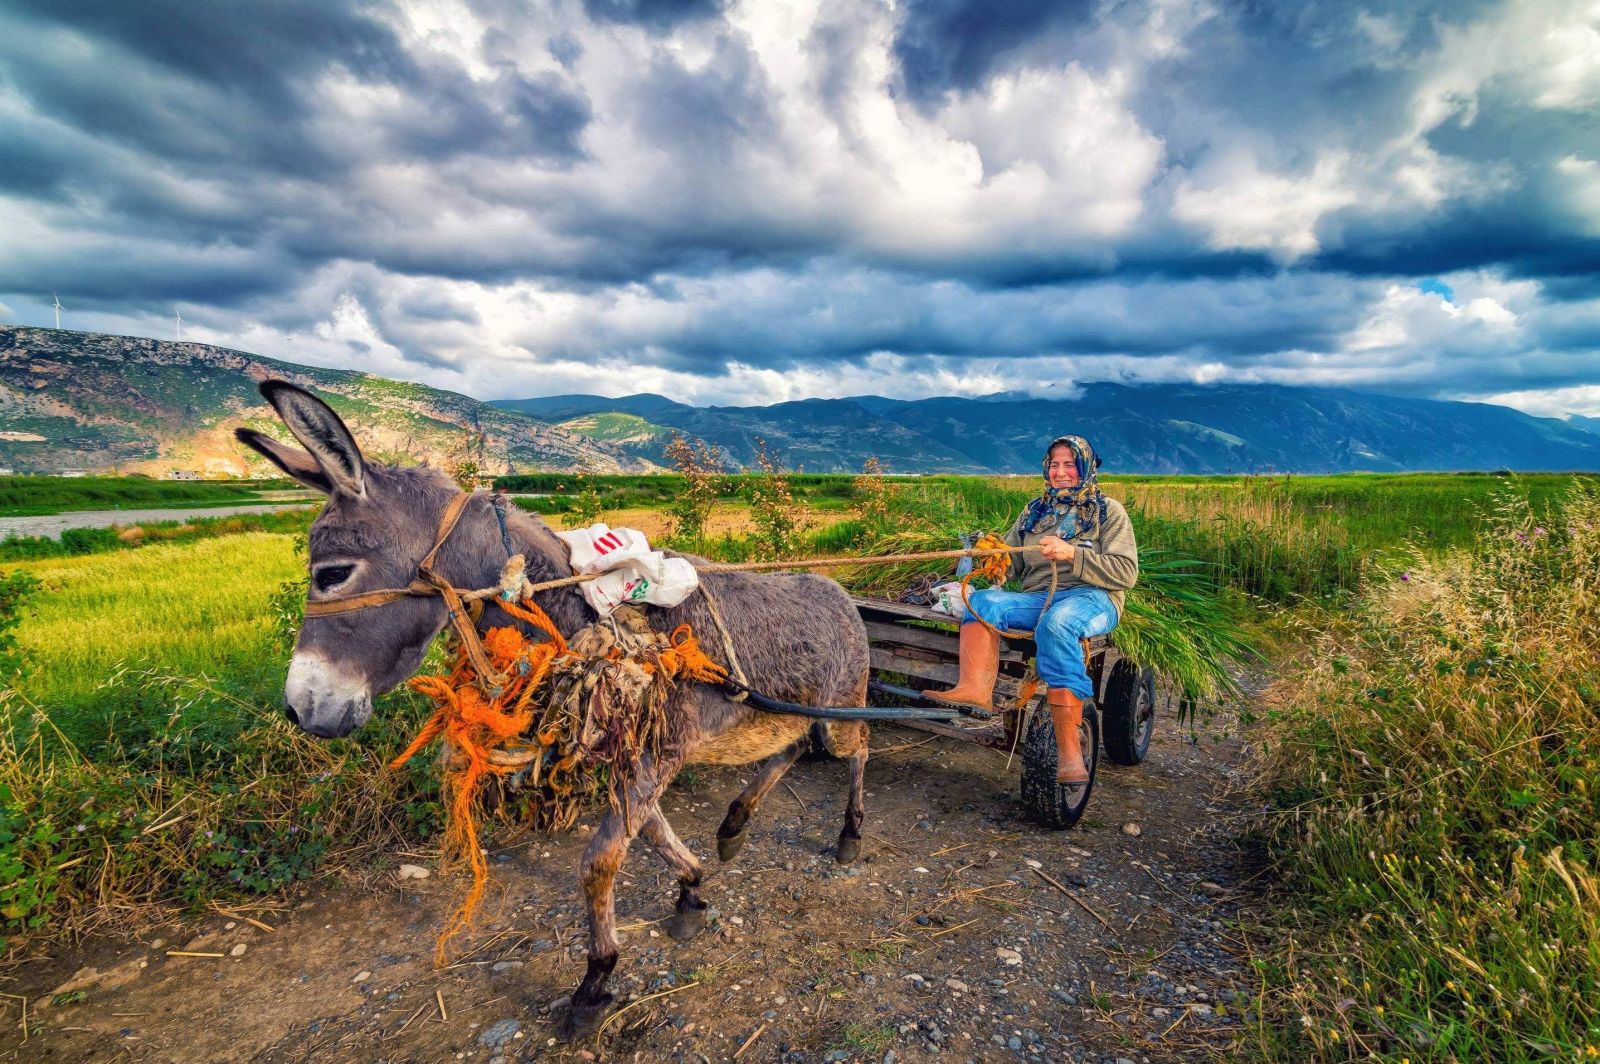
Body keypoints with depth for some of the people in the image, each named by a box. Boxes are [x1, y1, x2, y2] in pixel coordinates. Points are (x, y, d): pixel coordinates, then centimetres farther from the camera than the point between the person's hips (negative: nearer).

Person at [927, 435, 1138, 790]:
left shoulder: (1108, 511, 11)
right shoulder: (1035, 511, 24)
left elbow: (1126, 572, -2)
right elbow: (1011, 565, 20)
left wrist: (1073, 554, -15)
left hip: (1092, 598, -4)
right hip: (1037, 598, 5)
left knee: (1056, 621, -40)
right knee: (984, 600, -26)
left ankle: (1068, 748, -44)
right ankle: (975, 688, -51)